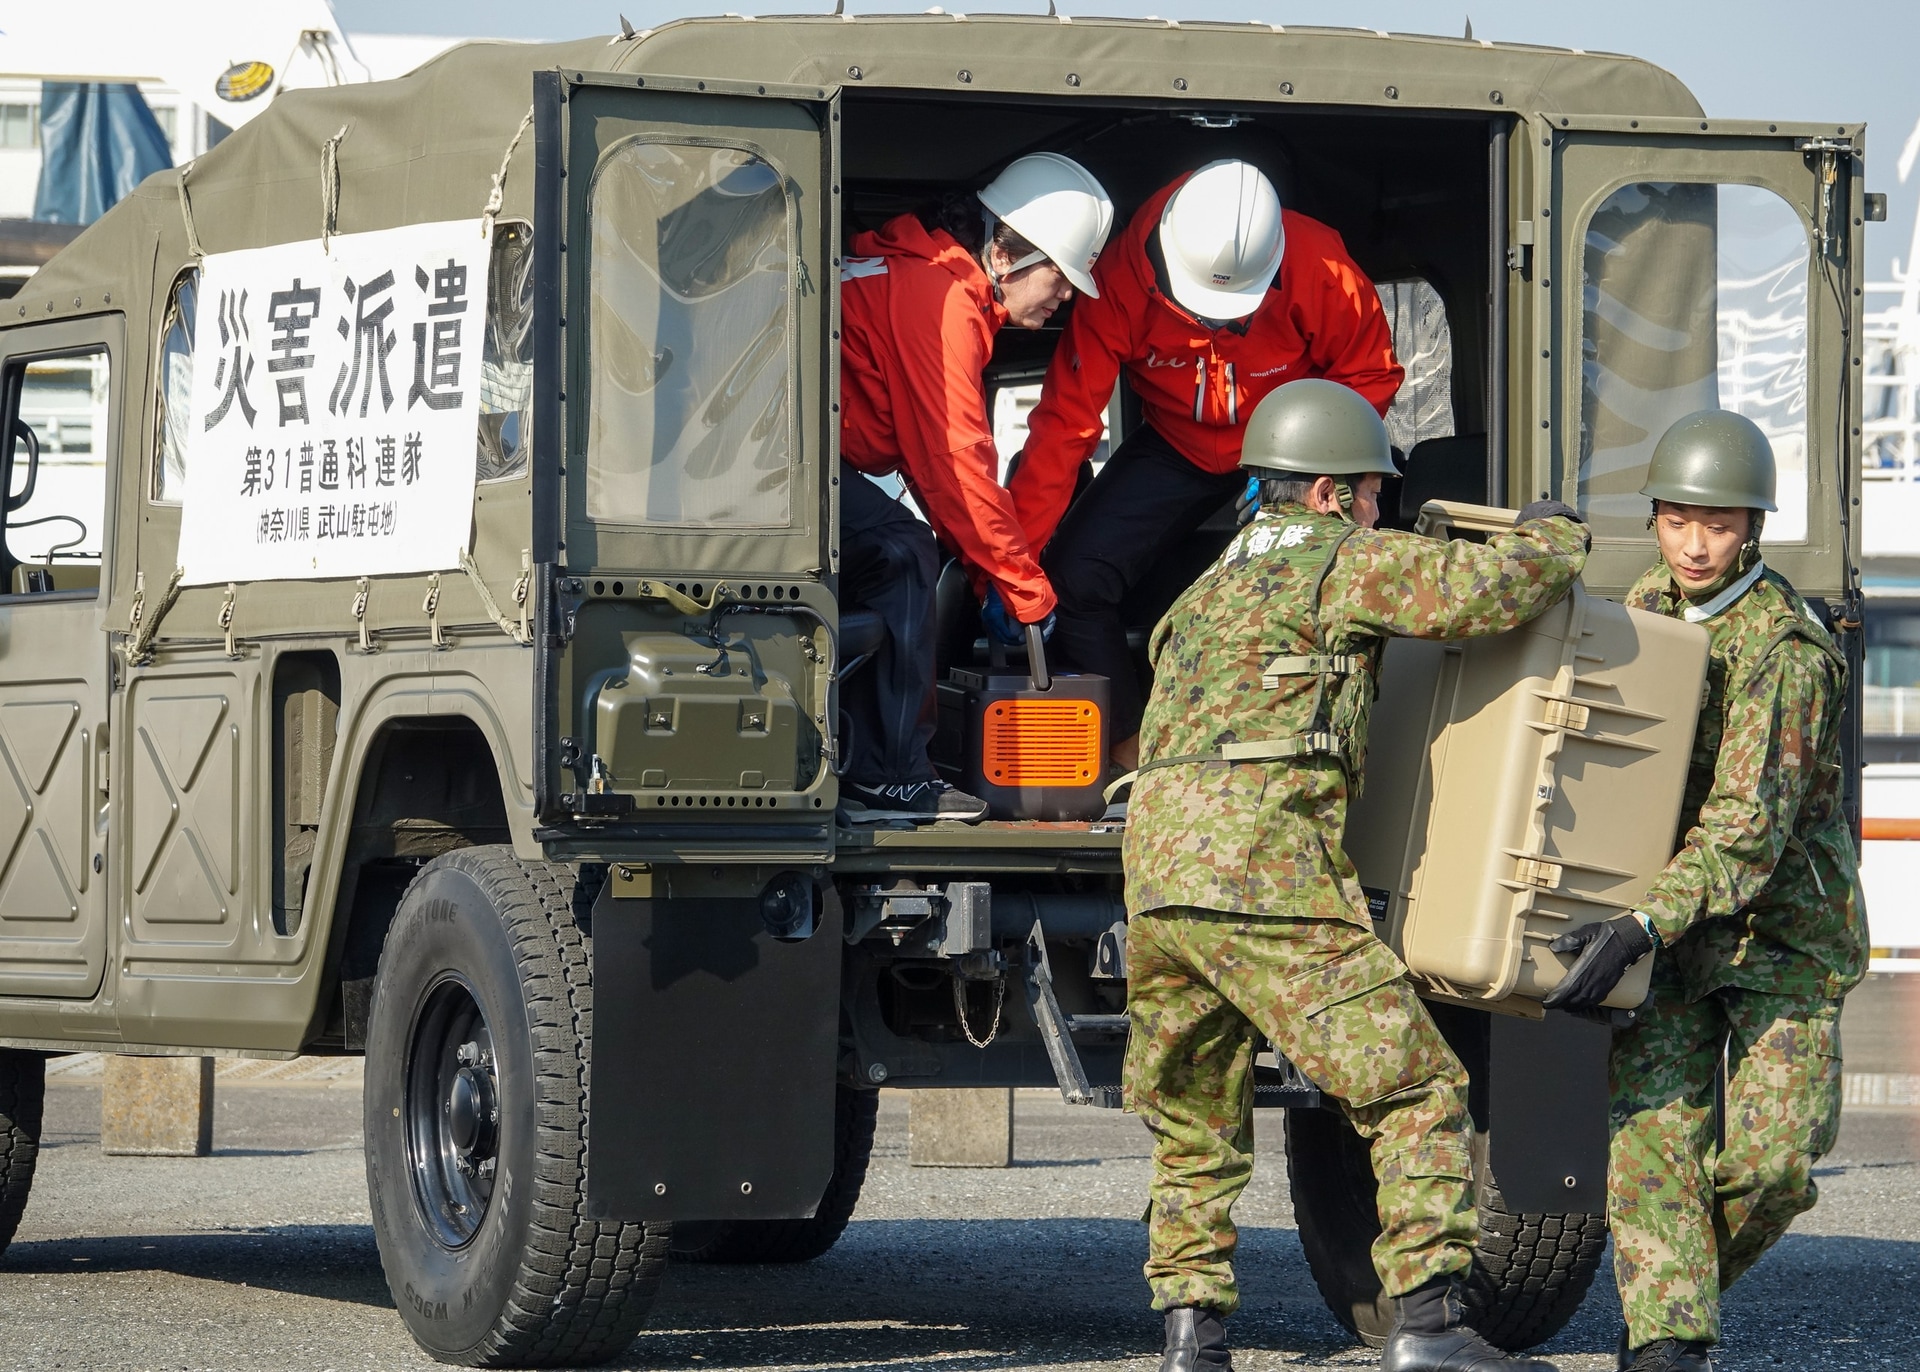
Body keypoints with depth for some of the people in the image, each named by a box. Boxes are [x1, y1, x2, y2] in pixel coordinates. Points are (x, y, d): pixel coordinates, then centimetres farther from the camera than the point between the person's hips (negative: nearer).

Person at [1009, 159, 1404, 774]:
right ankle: (1127, 755, 9)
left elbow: (1369, 376, -14)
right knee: (1074, 578, -11)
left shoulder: (1321, 272, -31)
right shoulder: (1121, 280, -28)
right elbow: (1065, 421, -25)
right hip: (1176, 447, 2)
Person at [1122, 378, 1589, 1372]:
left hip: (1155, 882, 8)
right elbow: (1493, 590, -7)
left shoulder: (1208, 592, 29)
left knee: (1193, 1127, 19)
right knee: (1416, 1091, -5)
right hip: (1265, 879, -8)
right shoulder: (1340, 564, 4)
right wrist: (1551, 536, 14)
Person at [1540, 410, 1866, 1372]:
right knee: (1653, 1121, -11)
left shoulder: (1786, 653, -20)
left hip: (1781, 924, -5)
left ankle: (1684, 1284, 17)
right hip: (1665, 918, 5)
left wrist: (1642, 928, -39)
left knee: (1773, 1157, -9)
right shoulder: (1646, 606, 2)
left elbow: (1749, 829, -29)